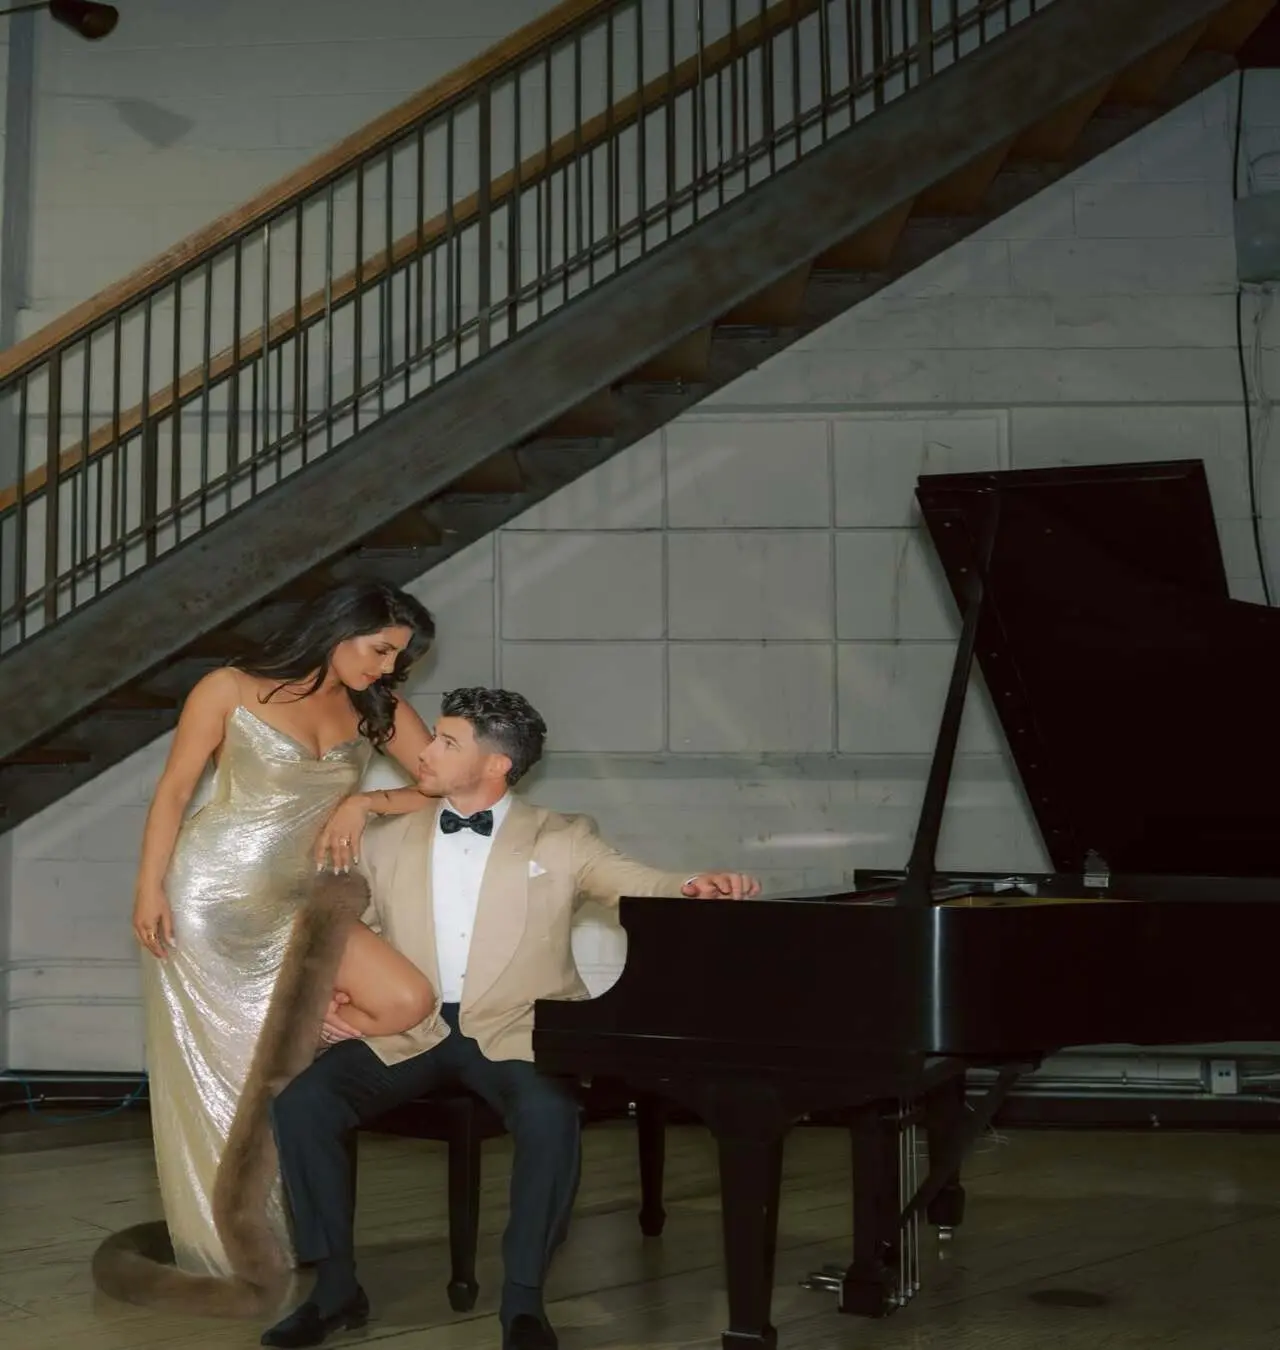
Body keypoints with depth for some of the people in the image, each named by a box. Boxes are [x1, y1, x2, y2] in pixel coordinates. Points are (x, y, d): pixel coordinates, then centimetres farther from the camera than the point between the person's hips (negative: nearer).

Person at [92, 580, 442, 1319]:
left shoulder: (376, 710, 5)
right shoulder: (232, 690, -5)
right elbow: (173, 792, -4)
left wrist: (365, 801, -8)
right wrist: (150, 888, -12)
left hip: (296, 907, 4)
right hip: (209, 896, -4)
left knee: (409, 1000, -16)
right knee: (215, 1068, -1)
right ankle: (218, 1247, 14)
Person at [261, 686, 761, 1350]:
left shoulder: (562, 840, 7)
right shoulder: (386, 842, 15)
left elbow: (643, 885, -3)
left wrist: (696, 886, -25)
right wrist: (329, 998, 0)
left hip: (511, 1033, -3)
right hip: (405, 1031, 3)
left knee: (550, 1114, -34)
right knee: (301, 1102, -21)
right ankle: (335, 1286, -7)